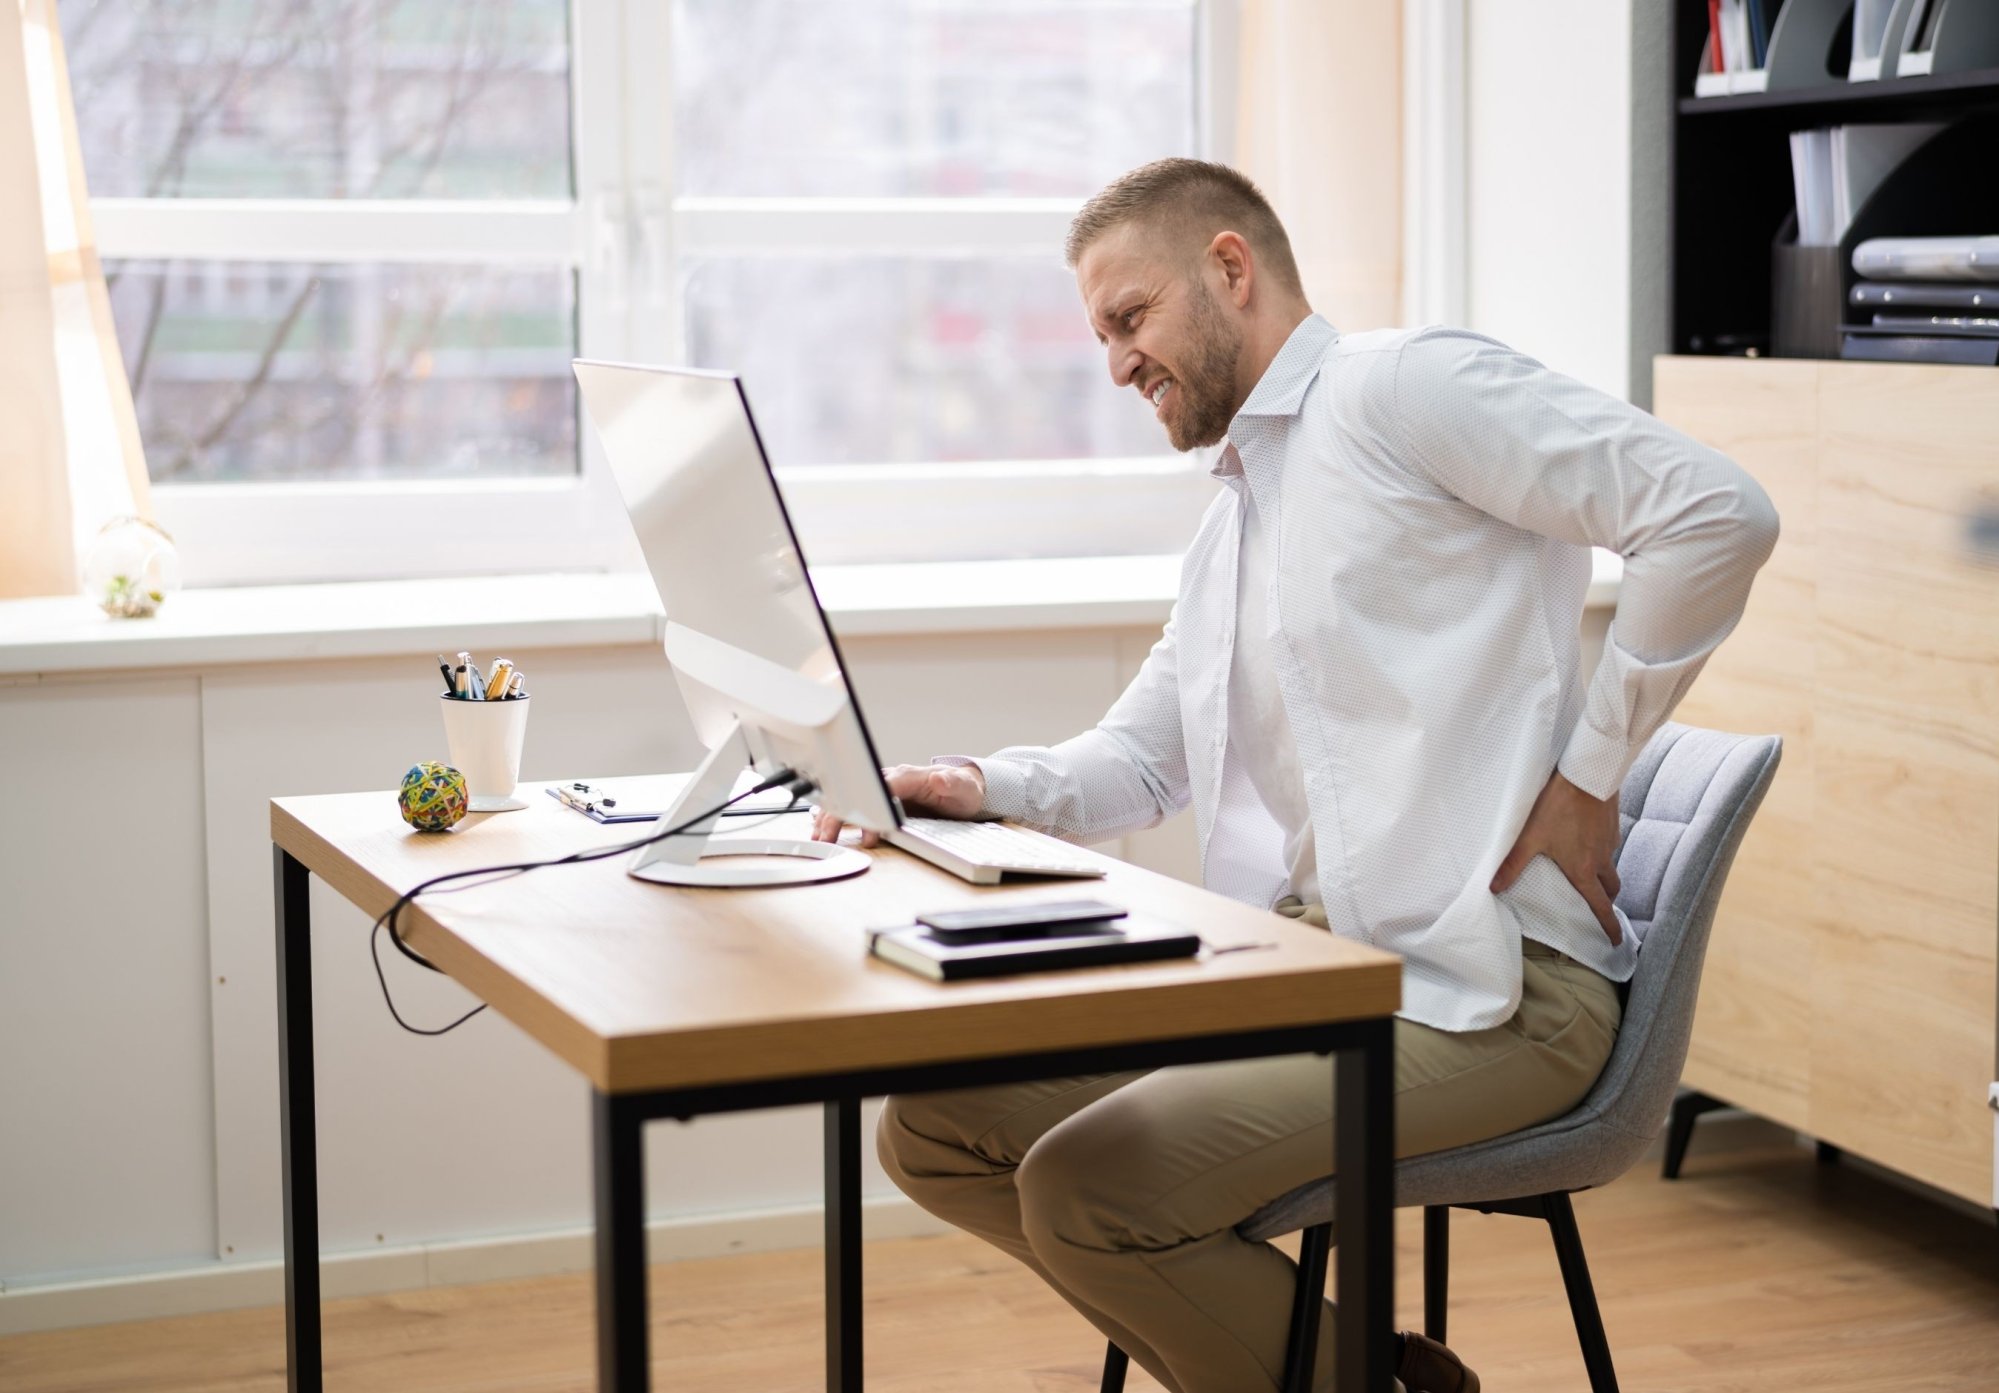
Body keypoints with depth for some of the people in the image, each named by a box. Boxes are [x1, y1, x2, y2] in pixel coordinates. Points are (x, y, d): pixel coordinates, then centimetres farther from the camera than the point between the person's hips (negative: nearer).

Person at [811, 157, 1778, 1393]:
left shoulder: (1405, 386, -6)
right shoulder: (1232, 518, 23)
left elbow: (1718, 512, -16)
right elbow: (1141, 757, 27)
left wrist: (1590, 770, -13)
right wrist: (986, 789, 7)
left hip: (1481, 980, -10)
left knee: (1089, 1187, -25)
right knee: (932, 1129, 0)